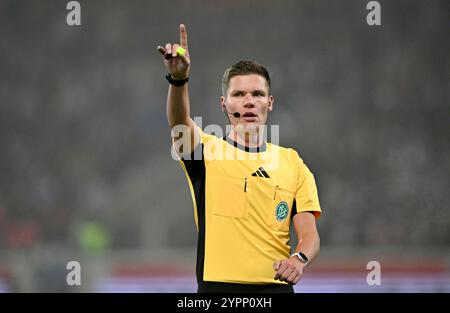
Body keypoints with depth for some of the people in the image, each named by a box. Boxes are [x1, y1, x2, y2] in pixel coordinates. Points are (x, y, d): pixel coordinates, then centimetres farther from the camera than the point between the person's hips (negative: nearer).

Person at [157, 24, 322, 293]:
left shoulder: (293, 163, 10)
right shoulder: (206, 150, 4)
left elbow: (309, 235, 5)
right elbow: (180, 121, -17)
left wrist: (299, 259, -18)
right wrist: (179, 78, -37)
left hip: (275, 284, 2)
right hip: (217, 285, -2)